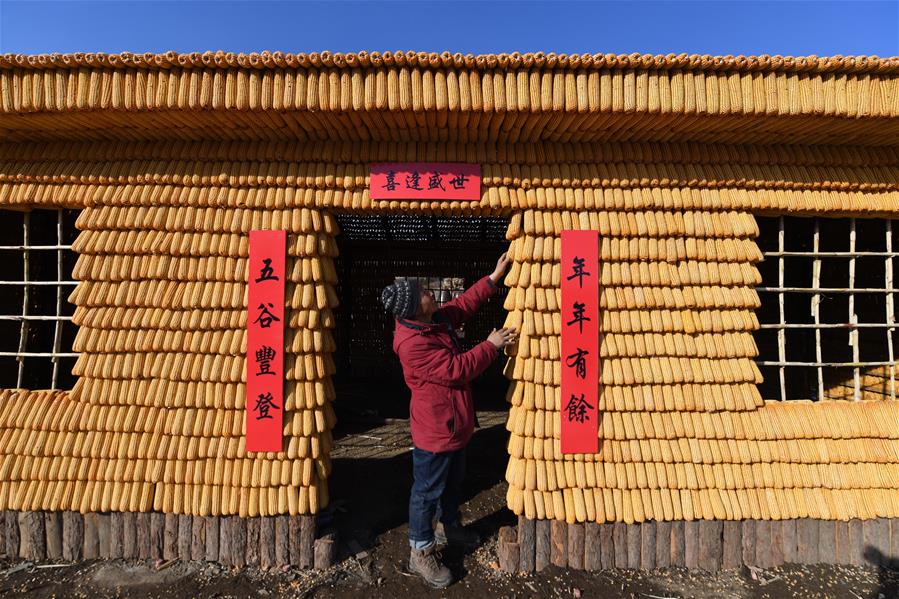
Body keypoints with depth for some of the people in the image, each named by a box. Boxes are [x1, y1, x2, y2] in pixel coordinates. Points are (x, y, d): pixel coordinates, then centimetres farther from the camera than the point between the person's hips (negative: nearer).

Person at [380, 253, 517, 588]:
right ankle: (421, 552, 25)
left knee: (453, 480, 26)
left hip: (454, 423, 10)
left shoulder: (437, 320, -1)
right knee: (428, 489, 7)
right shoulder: (412, 344, -30)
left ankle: (449, 526, 48)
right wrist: (491, 345, -18)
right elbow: (457, 370, -28)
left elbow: (464, 303, 15)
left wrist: (494, 277, 11)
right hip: (434, 429, -10)